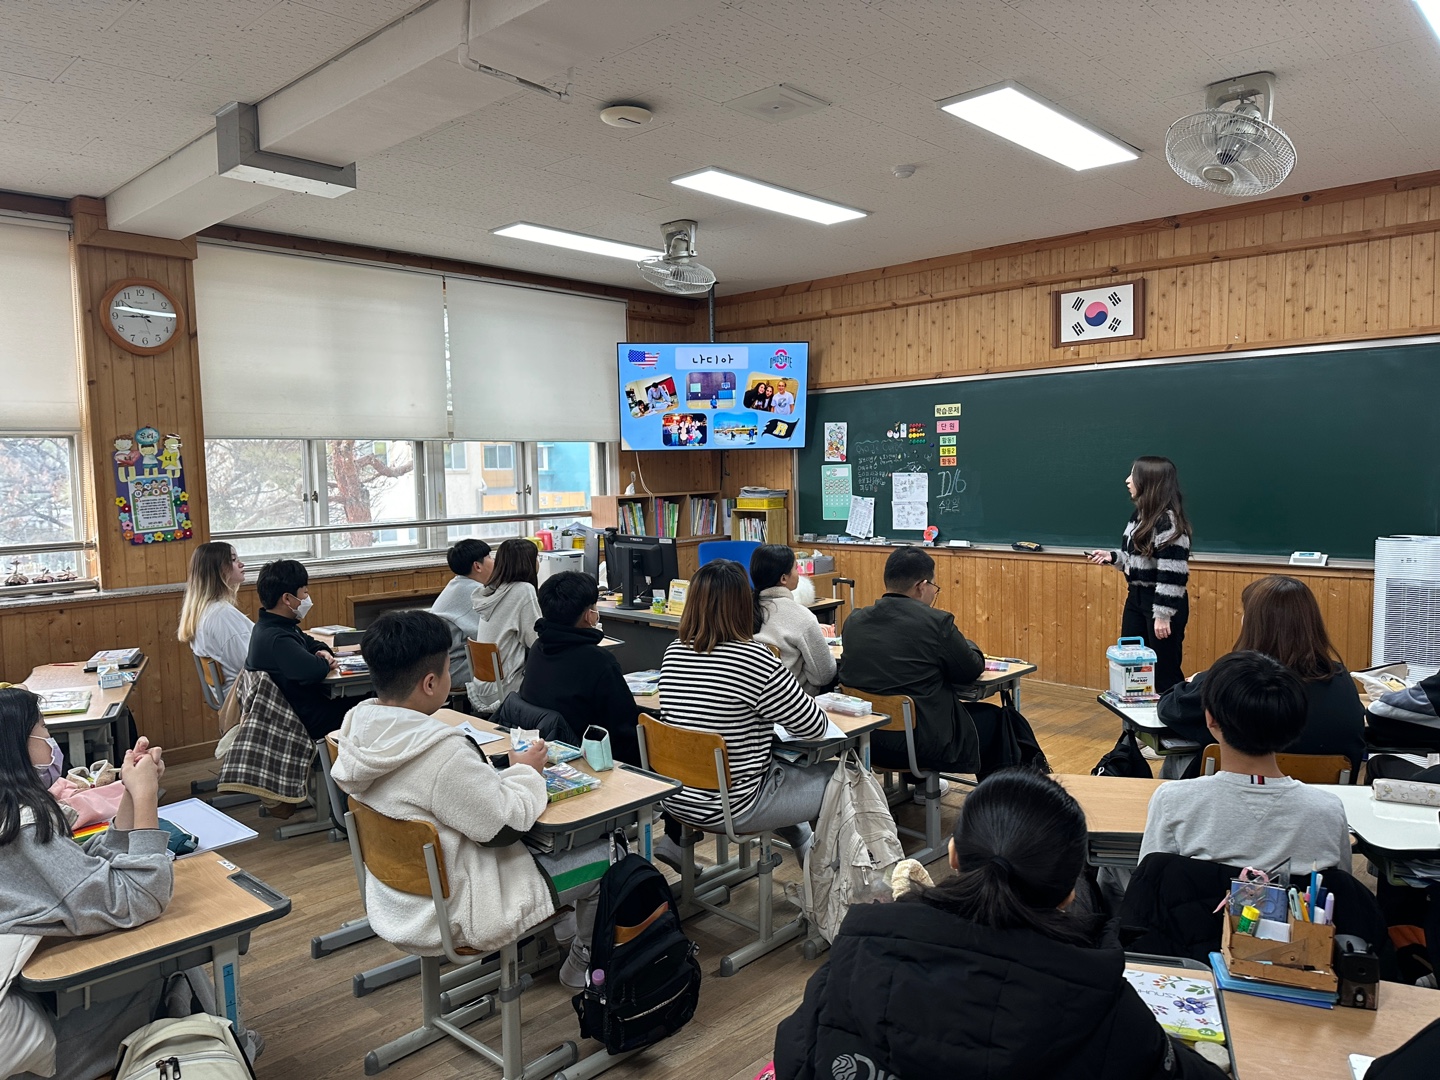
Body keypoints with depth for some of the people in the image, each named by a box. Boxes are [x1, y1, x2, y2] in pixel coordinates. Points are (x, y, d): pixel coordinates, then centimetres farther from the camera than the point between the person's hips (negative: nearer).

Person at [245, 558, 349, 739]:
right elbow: (313, 671, -41)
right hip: (303, 720, -10)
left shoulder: (274, 627, 6)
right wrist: (325, 663, -17)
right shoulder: (275, 639, -28)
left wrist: (323, 651, -1)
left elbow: (308, 642, 23)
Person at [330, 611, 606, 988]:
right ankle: (583, 962, 28)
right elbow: (507, 824, -23)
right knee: (604, 853, 5)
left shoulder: (358, 728, -6)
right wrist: (526, 772, -6)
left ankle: (561, 933, 40)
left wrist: (508, 771, 2)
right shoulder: (441, 753, -34)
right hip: (455, 914, -9)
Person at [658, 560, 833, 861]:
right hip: (733, 808, -7)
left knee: (785, 768, 33)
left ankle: (807, 851, 49)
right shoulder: (753, 659, -23)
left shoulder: (674, 652, -3)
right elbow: (814, 727, -14)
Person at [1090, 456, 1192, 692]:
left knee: (1164, 671, 1)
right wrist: (1112, 557, 2)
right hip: (1136, 598, 9)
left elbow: (1172, 573, -22)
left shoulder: (1168, 521, -19)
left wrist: (1163, 615, -22)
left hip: (1161, 602, -9)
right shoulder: (1139, 515, 9)